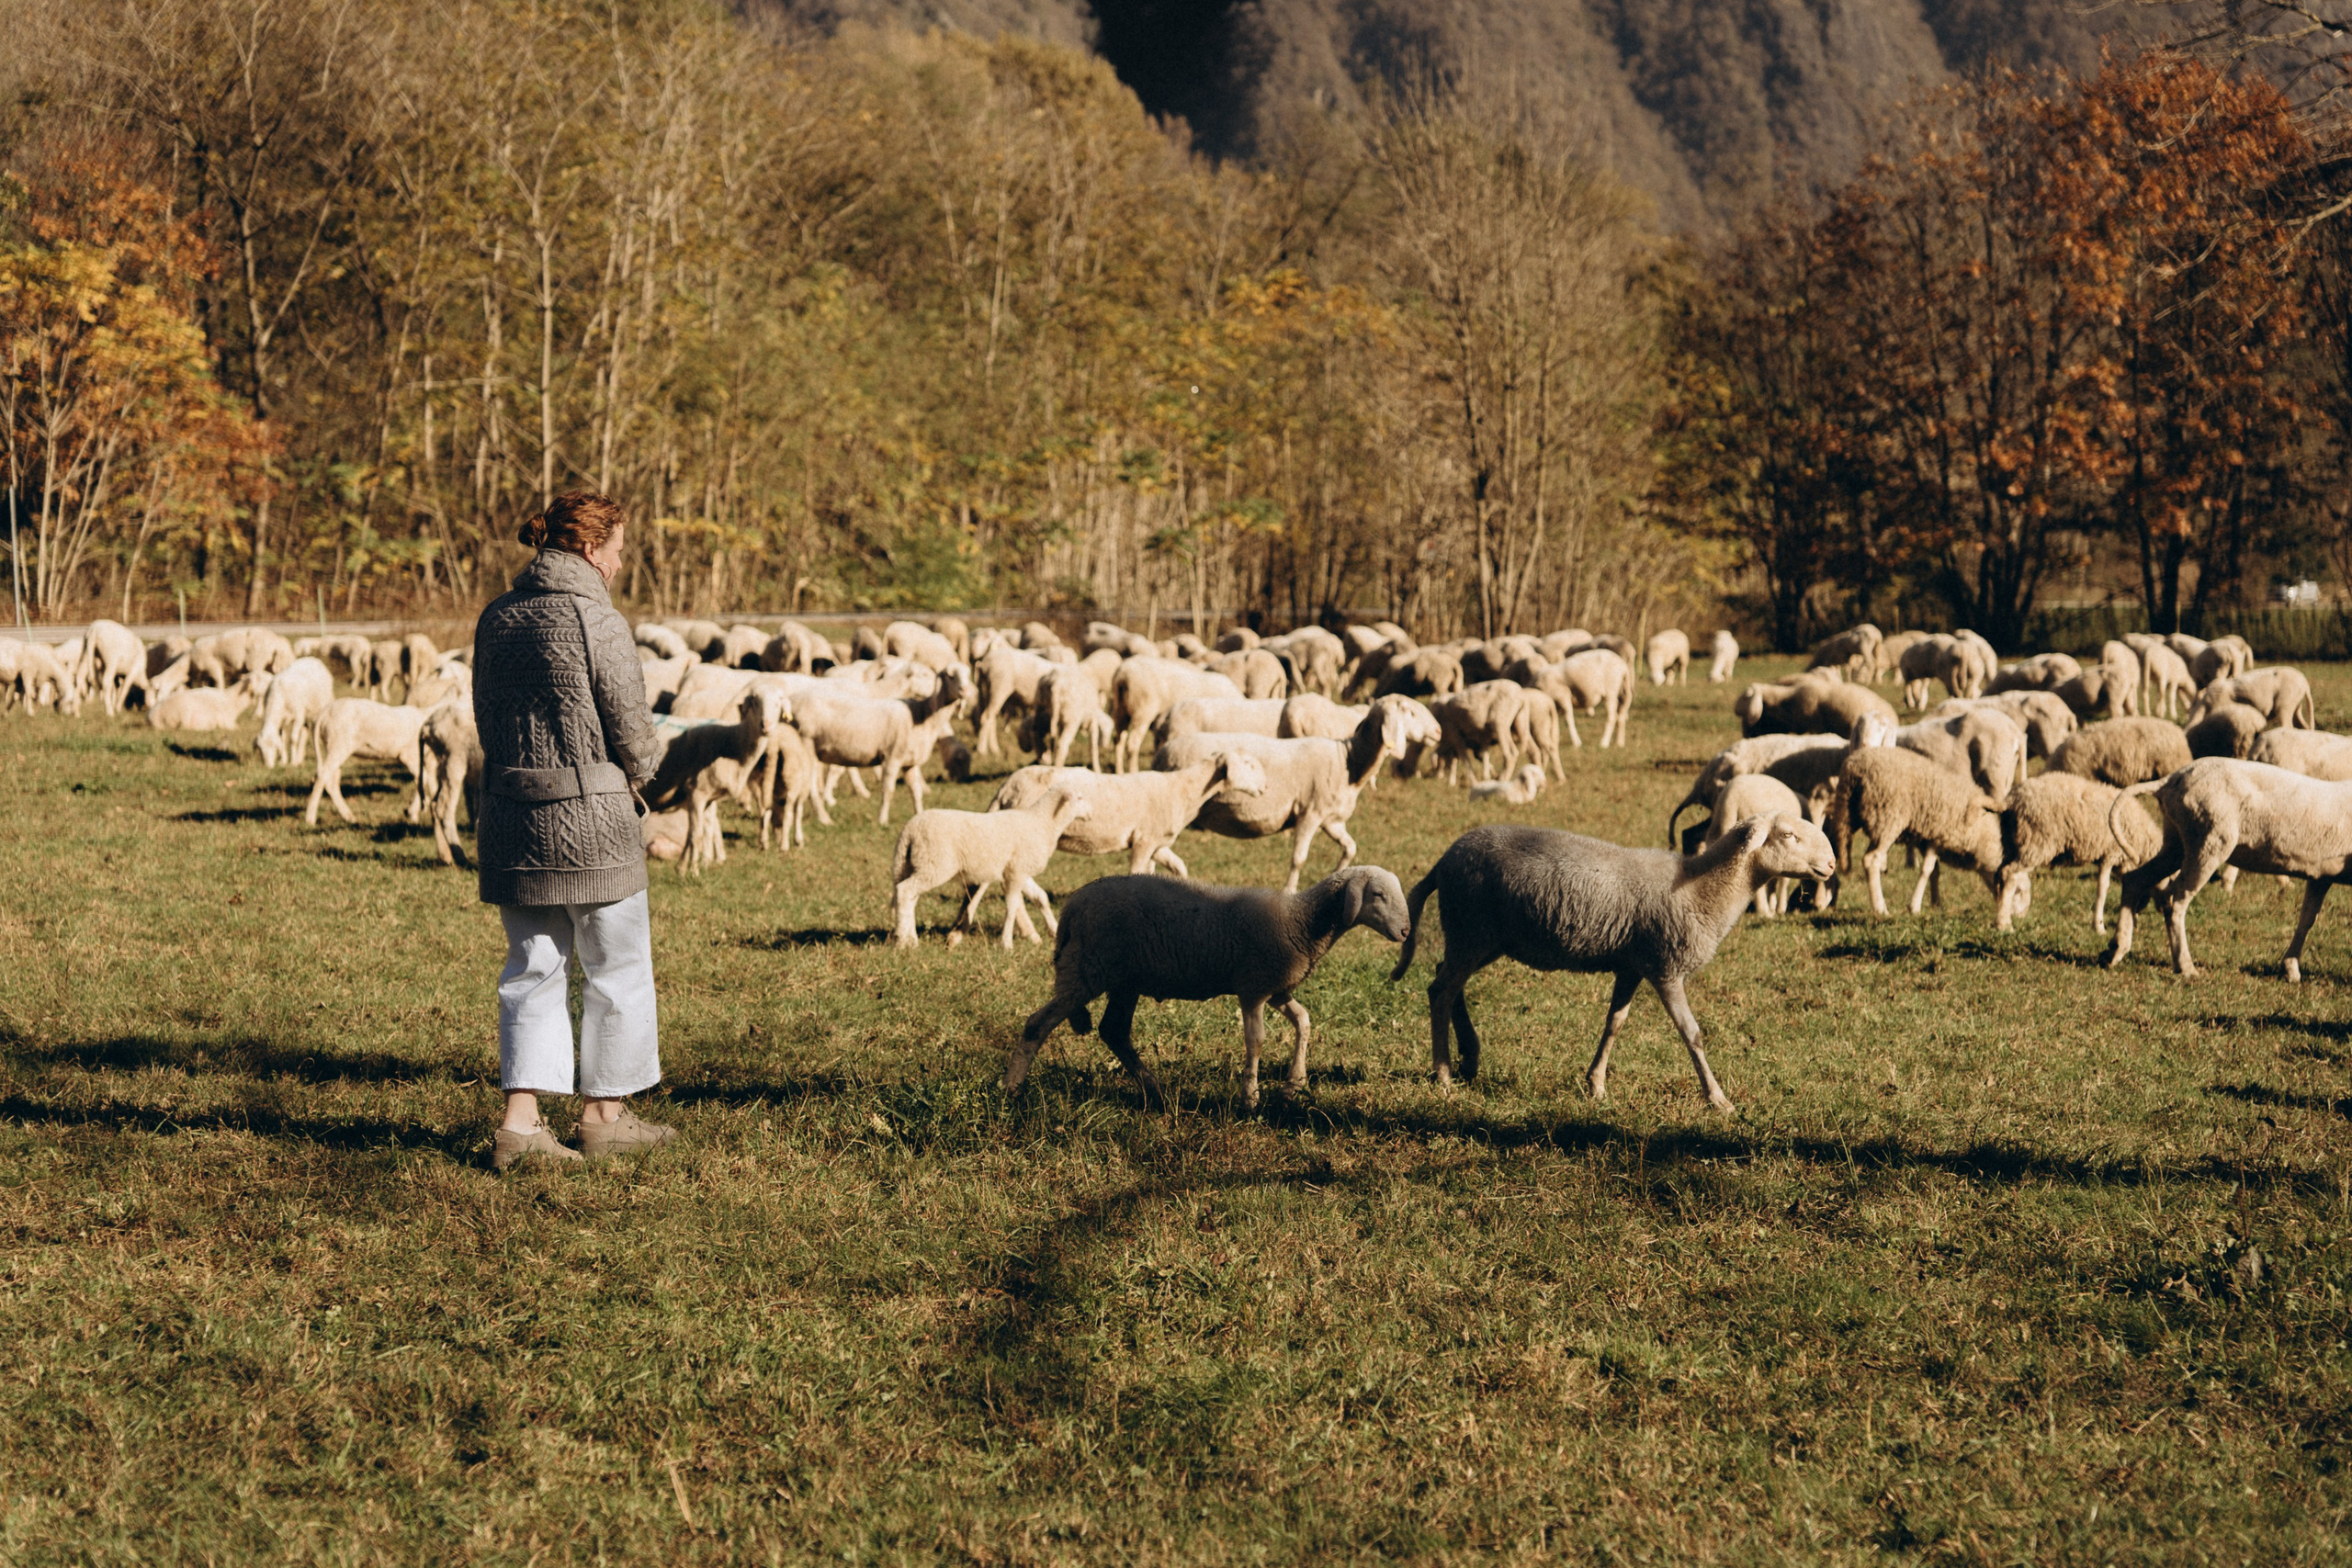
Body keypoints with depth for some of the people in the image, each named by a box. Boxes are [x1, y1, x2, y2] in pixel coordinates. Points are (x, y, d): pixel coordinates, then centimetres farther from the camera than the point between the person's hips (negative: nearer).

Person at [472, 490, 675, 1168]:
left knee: (533, 967, 11)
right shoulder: (597, 622, -14)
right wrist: (636, 773, 11)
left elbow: (487, 720, 13)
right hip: (591, 818, -6)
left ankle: (521, 1118, 3)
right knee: (616, 967, 9)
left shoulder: (496, 619, 8)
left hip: (512, 812, 6)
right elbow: (633, 733, -11)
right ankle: (605, 1115, 17)